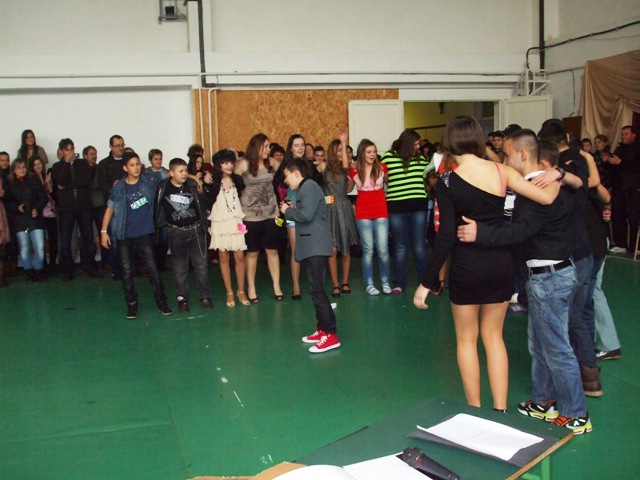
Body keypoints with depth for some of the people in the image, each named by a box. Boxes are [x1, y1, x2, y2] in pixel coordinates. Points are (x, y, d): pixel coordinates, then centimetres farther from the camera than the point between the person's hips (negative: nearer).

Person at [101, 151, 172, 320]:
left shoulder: (149, 181, -3)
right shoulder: (118, 188, -4)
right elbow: (110, 209, 2)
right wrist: (104, 231, -2)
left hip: (145, 233, 0)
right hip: (124, 236, 0)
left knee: (152, 268, 2)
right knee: (127, 271, 6)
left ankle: (161, 302, 14)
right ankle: (132, 305, 17)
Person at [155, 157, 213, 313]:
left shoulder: (194, 185, -6)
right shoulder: (163, 188, -6)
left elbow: (209, 202, -2)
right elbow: (156, 208, 1)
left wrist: (204, 192, -21)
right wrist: (156, 230, 1)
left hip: (196, 229, 1)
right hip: (176, 232, 0)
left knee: (201, 264, 6)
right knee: (179, 267, 8)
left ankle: (204, 296, 18)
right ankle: (182, 299, 18)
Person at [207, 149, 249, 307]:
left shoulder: (238, 180, 1)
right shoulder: (213, 182, -6)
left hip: (237, 222, 1)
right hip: (220, 223, -1)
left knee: (239, 257, 0)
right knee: (224, 258, 5)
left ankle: (241, 291, 13)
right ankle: (229, 293, 15)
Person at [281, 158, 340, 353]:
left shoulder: (309, 186, -11)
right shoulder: (304, 188, 20)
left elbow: (306, 215, -22)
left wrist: (287, 211, -8)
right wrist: (292, 209, 7)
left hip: (316, 246, -11)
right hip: (312, 246, 11)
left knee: (317, 290, -13)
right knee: (316, 289, 12)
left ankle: (331, 334, -12)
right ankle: (322, 329, 19)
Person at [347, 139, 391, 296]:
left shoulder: (382, 168, -3)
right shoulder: (354, 171, -2)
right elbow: (348, 189, 14)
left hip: (381, 212, 0)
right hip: (363, 214, 0)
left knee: (383, 249, -3)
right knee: (368, 250, 4)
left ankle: (385, 282, 14)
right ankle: (369, 284, 12)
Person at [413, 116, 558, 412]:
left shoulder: (447, 182, -12)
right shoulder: (502, 171, -4)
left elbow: (446, 238, -16)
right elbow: (548, 198, -7)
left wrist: (426, 282, -10)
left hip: (467, 266, -3)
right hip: (501, 263, 4)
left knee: (466, 339, 14)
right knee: (493, 335, 18)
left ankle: (475, 410, 23)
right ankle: (500, 410, 21)